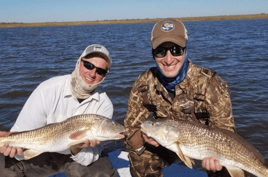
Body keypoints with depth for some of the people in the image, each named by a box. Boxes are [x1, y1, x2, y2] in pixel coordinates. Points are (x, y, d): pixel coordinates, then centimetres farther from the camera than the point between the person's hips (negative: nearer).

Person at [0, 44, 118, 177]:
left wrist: (77, 149, -40)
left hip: (80, 156, 0)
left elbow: (91, 156, -18)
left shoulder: (104, 105, -16)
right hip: (44, 152, 0)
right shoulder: (47, 91, -19)